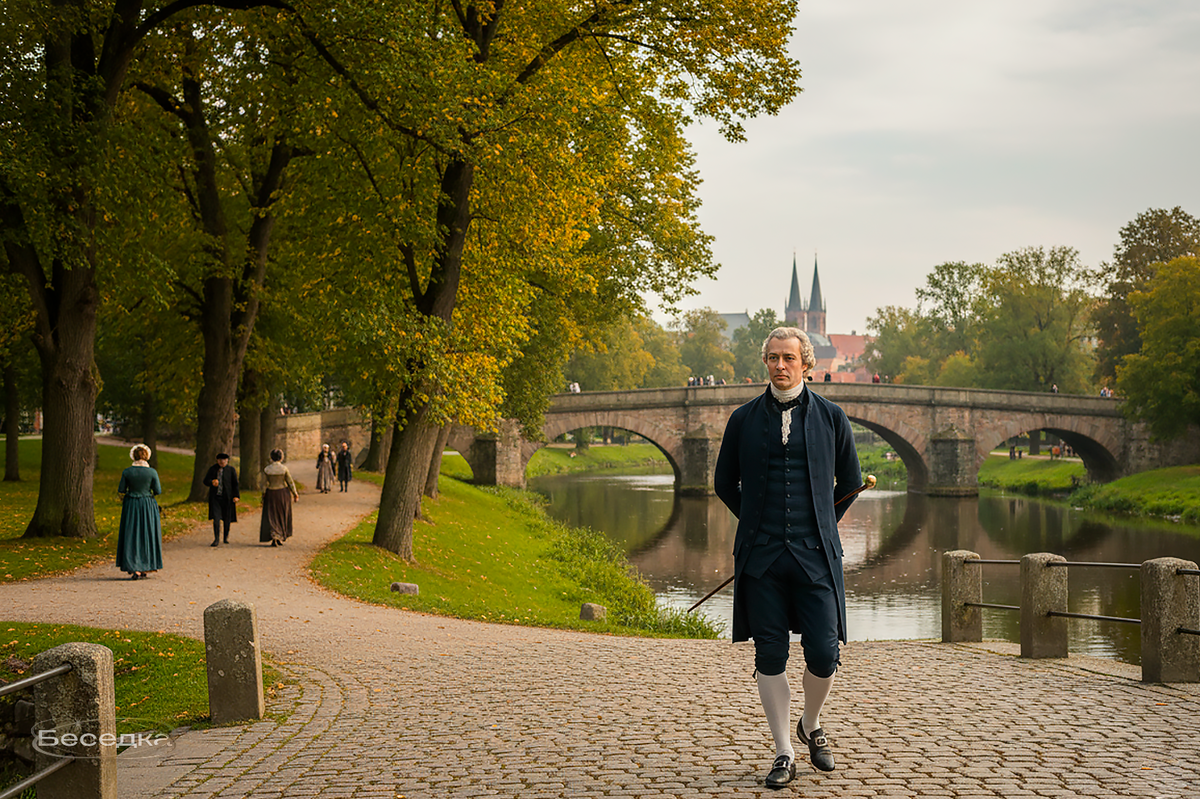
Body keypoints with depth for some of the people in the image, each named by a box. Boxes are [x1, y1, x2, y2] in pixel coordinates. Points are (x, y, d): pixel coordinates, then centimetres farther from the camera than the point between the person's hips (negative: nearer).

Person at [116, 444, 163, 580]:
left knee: (132, 536, 6)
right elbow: (158, 491, -6)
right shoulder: (152, 472, -9)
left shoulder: (127, 471, -6)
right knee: (147, 535, 11)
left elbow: (121, 490, -2)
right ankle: (144, 568, 15)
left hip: (131, 506, 1)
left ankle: (134, 569, 0)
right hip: (148, 506, -1)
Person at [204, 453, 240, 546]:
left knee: (227, 518, 9)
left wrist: (236, 496, -12)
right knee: (216, 517, -10)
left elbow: (235, 484, -3)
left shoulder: (231, 470, -2)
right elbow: (206, 480, 2)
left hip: (227, 497, 0)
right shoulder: (212, 469, 2)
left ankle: (226, 536, 32)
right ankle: (216, 539, -7)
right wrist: (212, 482, -21)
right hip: (215, 497, 0)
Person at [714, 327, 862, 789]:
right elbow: (725, 483, 17)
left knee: (824, 654, -4)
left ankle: (811, 727, 26)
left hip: (815, 555, 0)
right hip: (761, 558, 1)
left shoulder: (831, 418, 5)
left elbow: (850, 482, 17)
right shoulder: (744, 420, 5)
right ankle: (784, 755, 14)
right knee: (770, 658, 2)